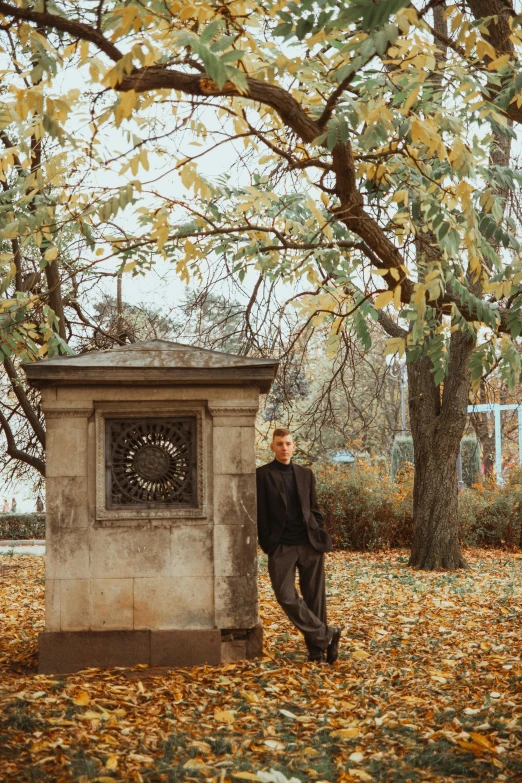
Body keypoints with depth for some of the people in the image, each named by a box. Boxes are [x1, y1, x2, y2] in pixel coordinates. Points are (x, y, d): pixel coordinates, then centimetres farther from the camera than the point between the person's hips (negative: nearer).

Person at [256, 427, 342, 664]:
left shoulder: (305, 474, 13)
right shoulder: (263, 475, 1)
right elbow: (261, 514, -2)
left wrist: (320, 535, 5)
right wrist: (267, 545, -7)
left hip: (309, 544, 3)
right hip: (281, 547, -3)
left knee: (314, 598, 4)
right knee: (287, 597, -10)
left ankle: (317, 647, 15)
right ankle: (327, 635, 2)